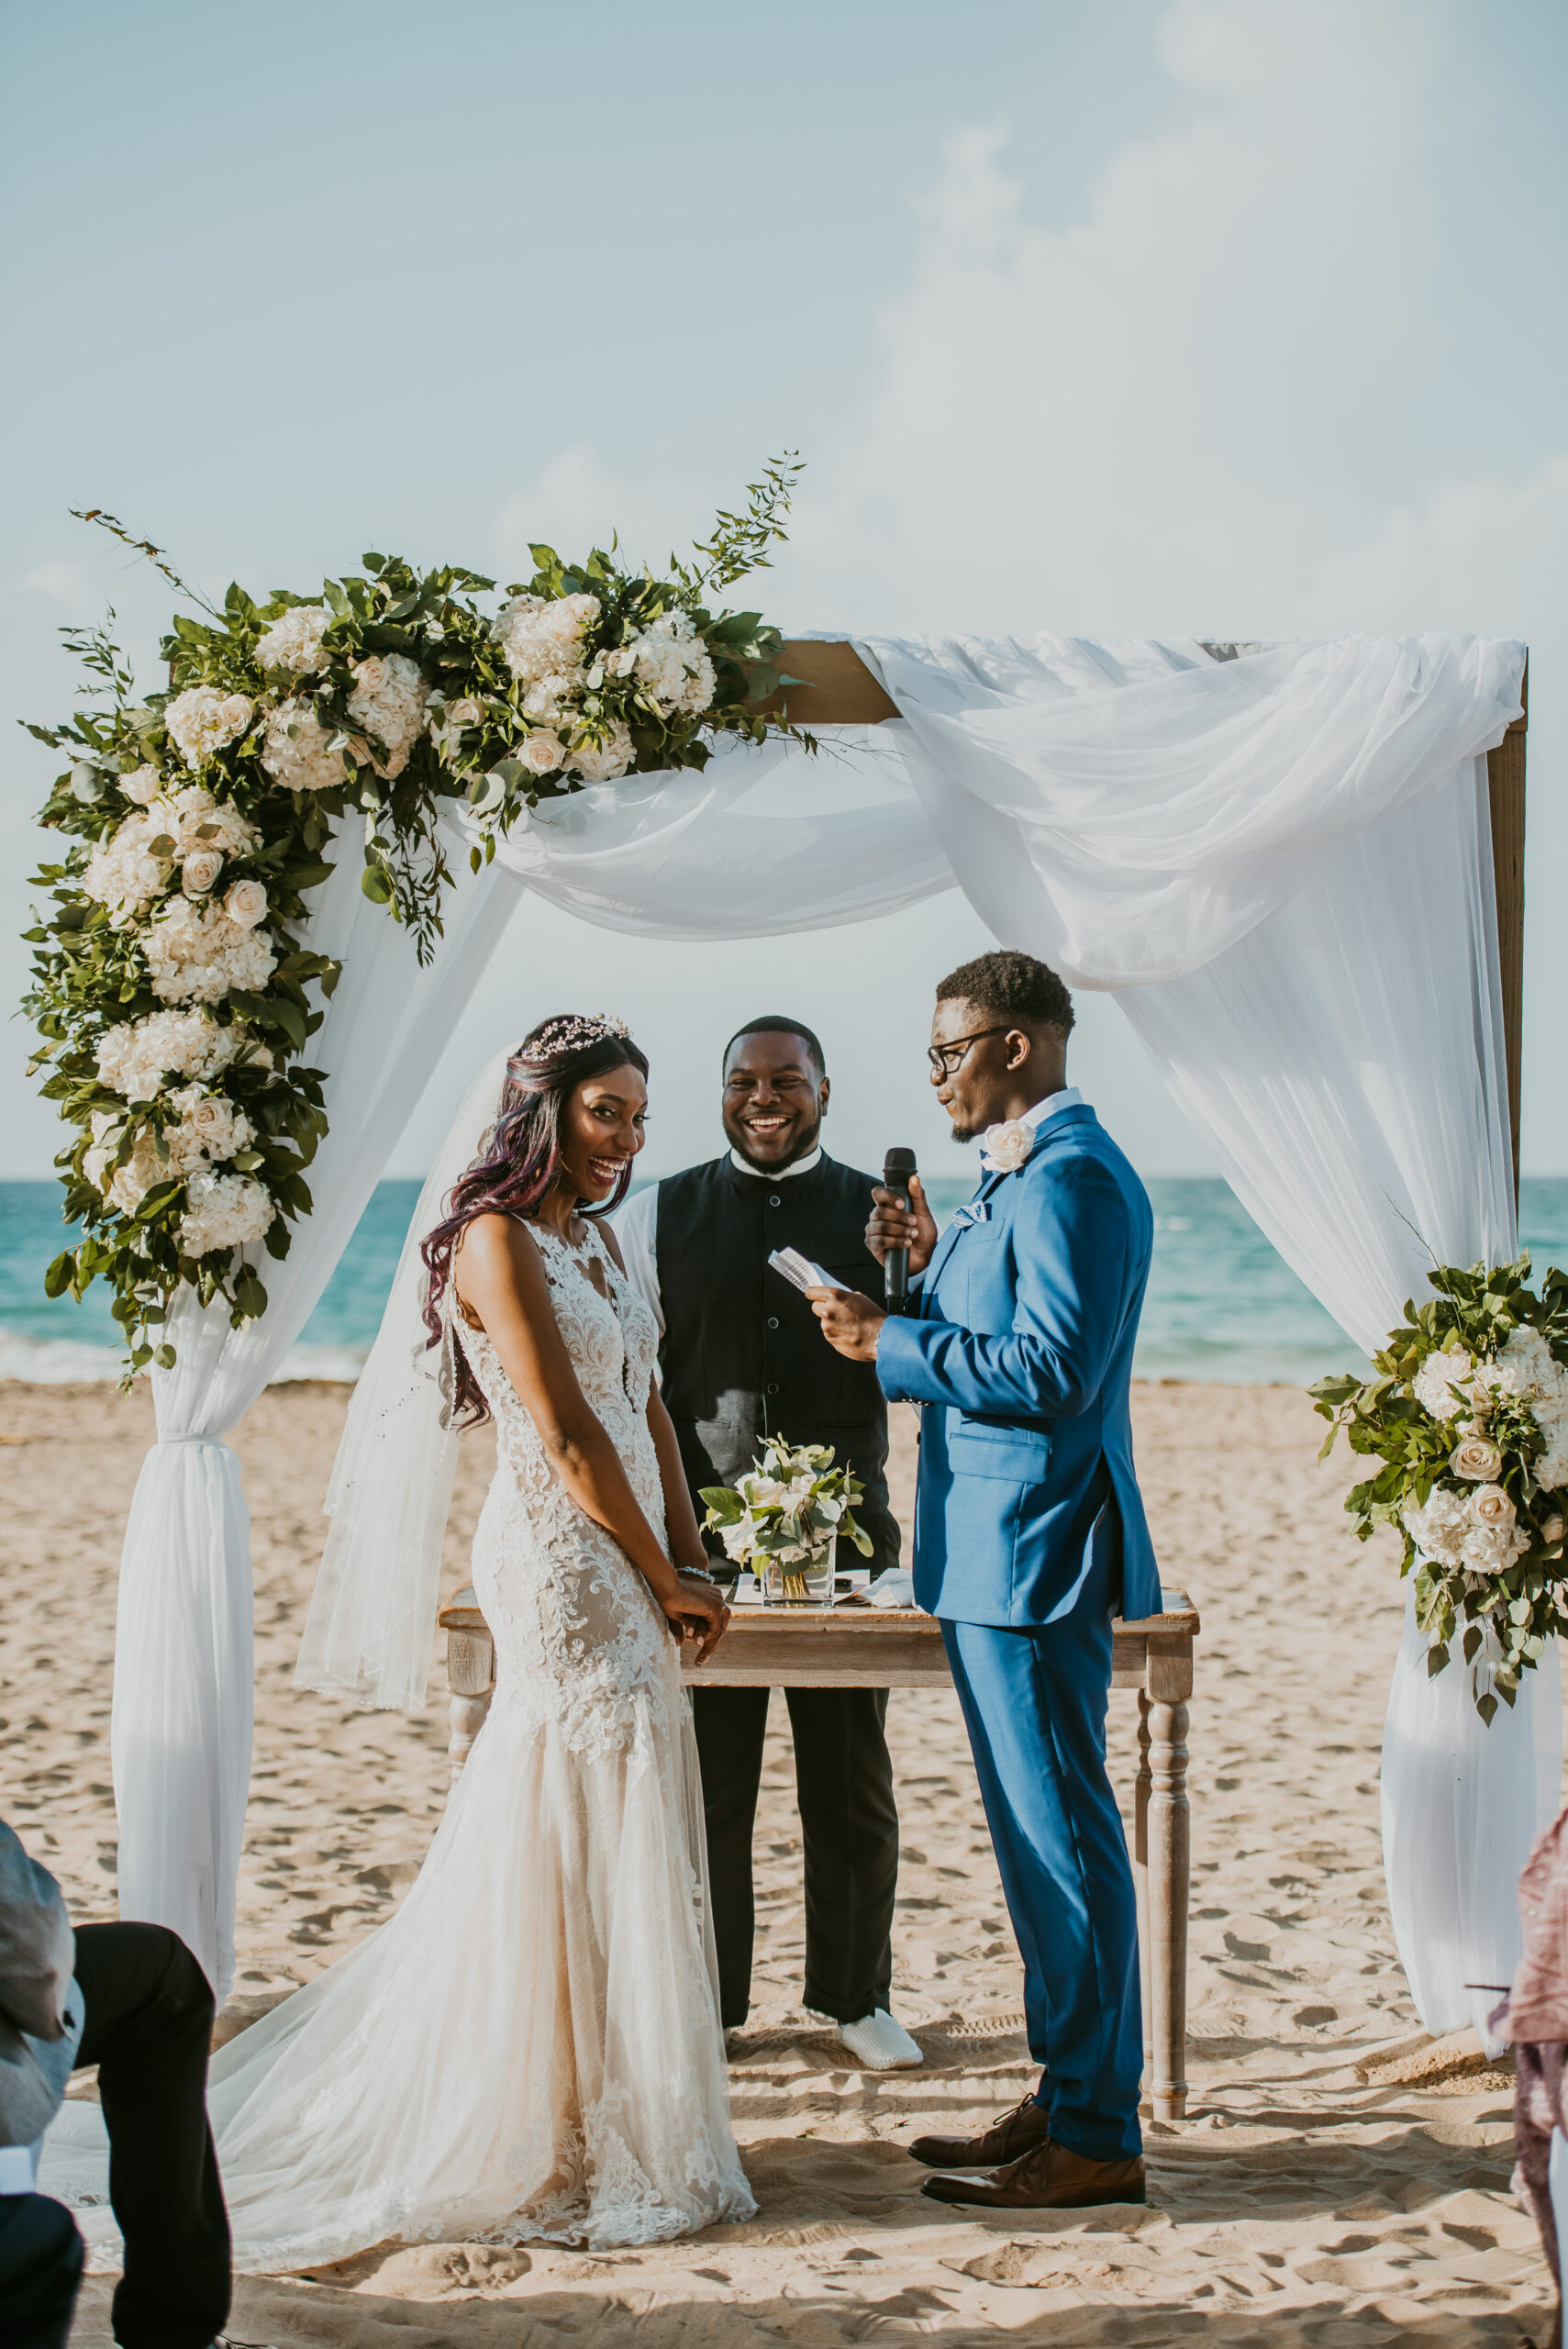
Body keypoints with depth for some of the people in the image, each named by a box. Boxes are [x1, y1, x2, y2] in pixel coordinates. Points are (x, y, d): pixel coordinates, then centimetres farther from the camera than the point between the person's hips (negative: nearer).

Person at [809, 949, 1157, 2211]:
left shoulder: (1073, 1177, -17)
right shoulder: (1026, 1172, 17)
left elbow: (1053, 1372, -23)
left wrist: (889, 1339, -16)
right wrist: (935, 1263, 8)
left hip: (1033, 1556, -11)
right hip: (998, 1552, 11)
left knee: (1062, 1837, -5)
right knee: (1040, 1836, 15)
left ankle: (1096, 2141, 2)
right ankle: (1062, 2098, 25)